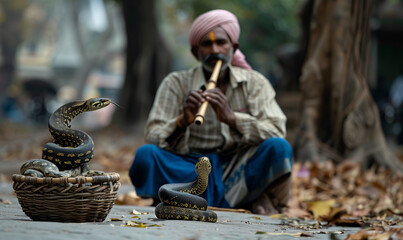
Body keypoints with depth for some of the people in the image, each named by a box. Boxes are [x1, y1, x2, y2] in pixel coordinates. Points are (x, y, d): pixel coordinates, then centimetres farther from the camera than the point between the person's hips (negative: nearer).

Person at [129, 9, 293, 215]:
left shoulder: (254, 83, 6)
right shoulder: (177, 83, 4)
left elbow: (276, 132, -9)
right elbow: (153, 139, -5)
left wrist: (231, 118, -24)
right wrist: (182, 122, -26)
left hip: (239, 177, 1)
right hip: (190, 172, 0)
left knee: (278, 147, -27)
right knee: (145, 154, -27)